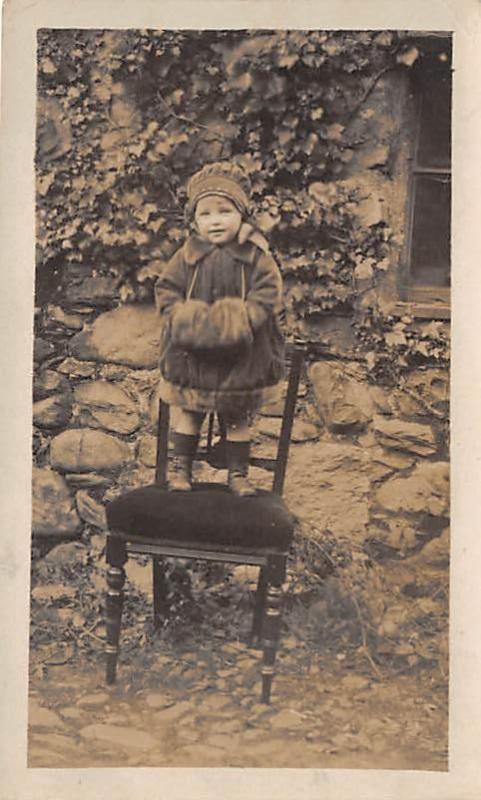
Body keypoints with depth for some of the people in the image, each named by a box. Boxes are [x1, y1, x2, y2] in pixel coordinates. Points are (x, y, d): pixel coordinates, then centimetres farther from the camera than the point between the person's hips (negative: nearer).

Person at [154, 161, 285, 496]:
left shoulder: (257, 257, -6)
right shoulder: (187, 256, -2)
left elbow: (268, 293, -9)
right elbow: (167, 292, 0)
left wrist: (243, 319, -23)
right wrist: (185, 319, -16)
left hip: (241, 355, -1)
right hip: (191, 354, 1)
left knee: (238, 418, 11)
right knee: (187, 412, 13)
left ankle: (238, 473, 25)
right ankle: (181, 467, 25)